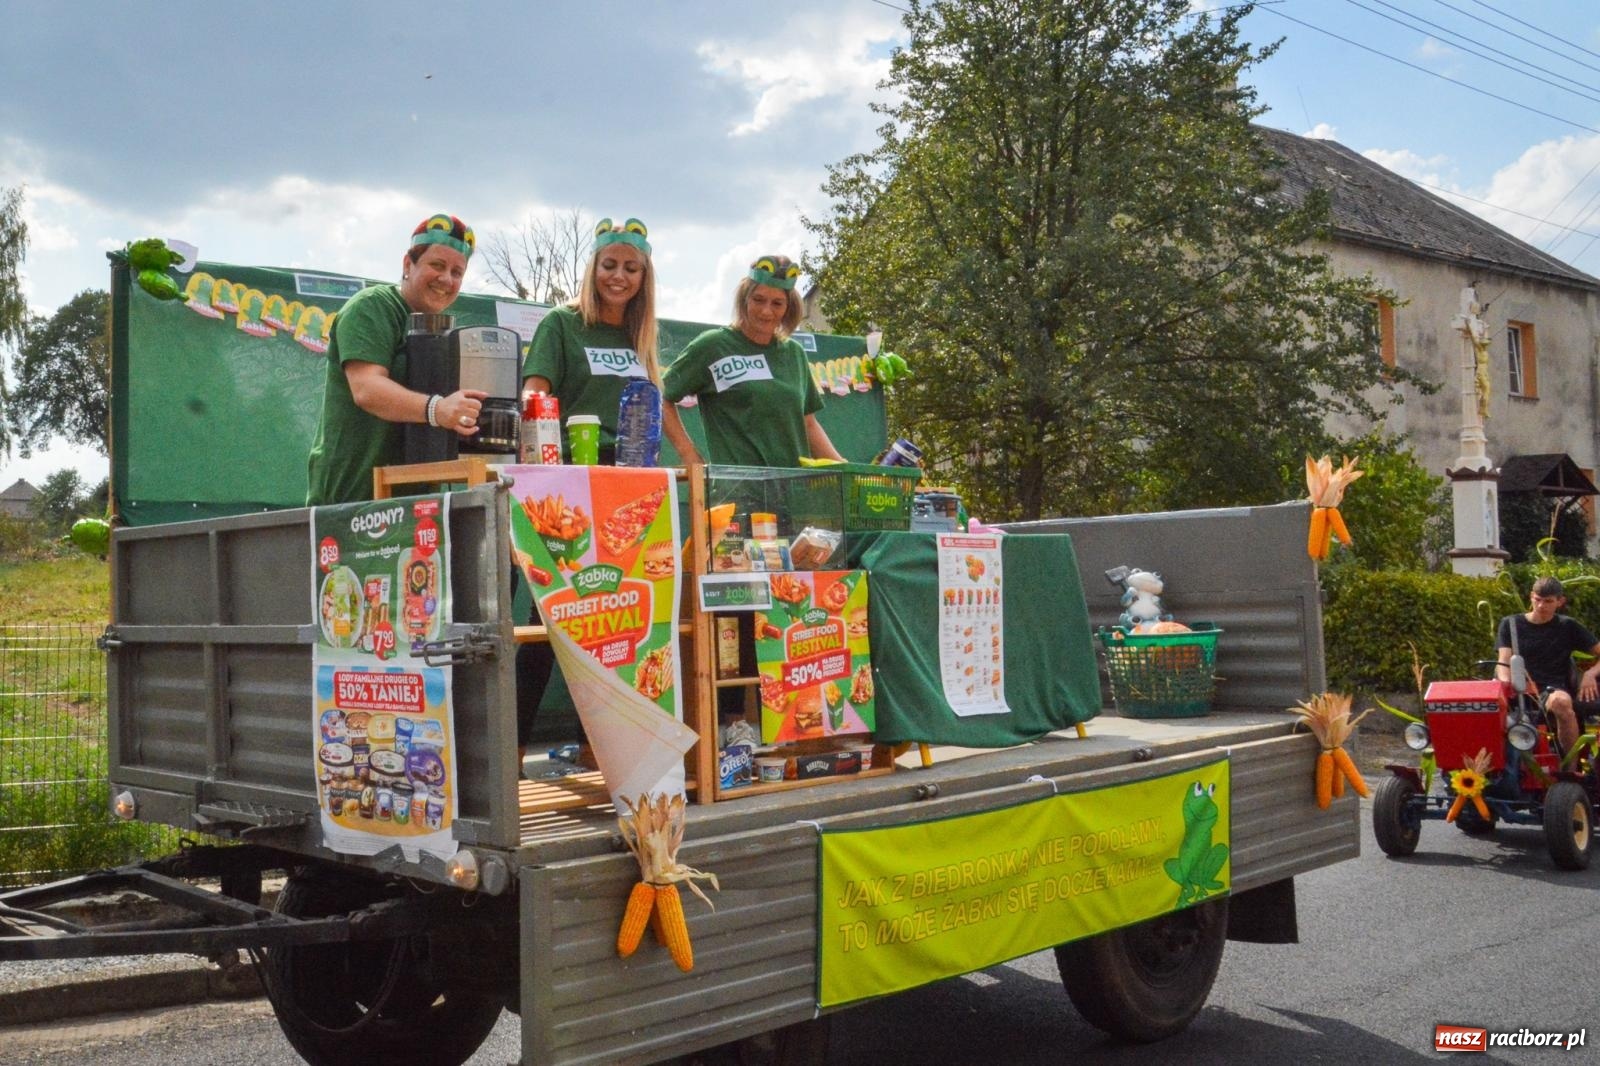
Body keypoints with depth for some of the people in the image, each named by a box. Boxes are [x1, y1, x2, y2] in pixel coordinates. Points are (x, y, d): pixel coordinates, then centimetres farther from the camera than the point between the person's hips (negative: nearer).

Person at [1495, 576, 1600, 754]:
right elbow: (1504, 662, 3)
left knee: (1560, 702, -39)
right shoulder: (1510, 624, 13)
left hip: (1553, 689, -1)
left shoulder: (1568, 627, 12)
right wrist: (1506, 683, -19)